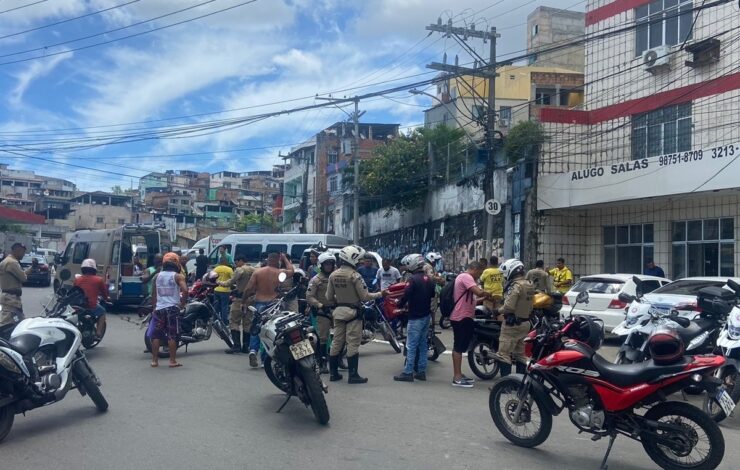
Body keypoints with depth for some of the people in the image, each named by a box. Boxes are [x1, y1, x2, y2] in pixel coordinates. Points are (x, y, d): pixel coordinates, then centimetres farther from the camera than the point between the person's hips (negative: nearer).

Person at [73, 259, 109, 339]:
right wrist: (107, 298, 34)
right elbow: (104, 292, 12)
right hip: (91, 306, -4)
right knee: (102, 312, 24)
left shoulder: (77, 280, 8)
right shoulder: (99, 280, -1)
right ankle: (98, 334, 12)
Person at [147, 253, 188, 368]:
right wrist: (183, 303, -6)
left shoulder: (157, 276, 10)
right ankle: (173, 361, 2)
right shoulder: (178, 276, -4)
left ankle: (154, 360, 11)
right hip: (172, 308, -4)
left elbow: (153, 293, 14)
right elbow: (185, 290, -19)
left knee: (156, 335, 9)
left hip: (159, 308, 4)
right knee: (173, 335, 0)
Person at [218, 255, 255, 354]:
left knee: (234, 321, -1)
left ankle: (237, 345, -8)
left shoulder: (240, 270, -10)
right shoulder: (253, 270, 9)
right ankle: (245, 346, 12)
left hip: (240, 298, -7)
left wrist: (221, 283, 3)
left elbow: (231, 282, -13)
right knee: (247, 322, 10)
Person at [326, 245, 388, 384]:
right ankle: (353, 375, 0)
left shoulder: (333, 275, 3)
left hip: (339, 311, 6)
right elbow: (364, 296, -13)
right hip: (352, 311, -6)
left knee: (337, 342, 12)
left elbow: (329, 297, 7)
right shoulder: (355, 275, -16)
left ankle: (333, 373, 18)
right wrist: (380, 294, -1)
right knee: (353, 343, -2)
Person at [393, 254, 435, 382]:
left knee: (411, 346, -3)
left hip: (416, 317, -8)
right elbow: (432, 295, 18)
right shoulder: (429, 279, 8)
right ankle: (421, 372, 17)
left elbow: (405, 296, -19)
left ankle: (408, 373, 0)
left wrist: (399, 305, -2)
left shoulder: (413, 279, -17)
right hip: (427, 315, 8)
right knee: (422, 344, 13)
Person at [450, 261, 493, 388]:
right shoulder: (466, 277, -14)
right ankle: (457, 378, -4)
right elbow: (479, 292, -28)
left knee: (459, 347, 15)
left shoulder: (463, 277, 20)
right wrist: (488, 295, -9)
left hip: (461, 316, 11)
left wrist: (483, 298, 13)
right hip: (462, 317, -11)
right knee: (459, 347, -7)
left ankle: (458, 375, 23)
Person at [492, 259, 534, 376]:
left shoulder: (516, 286, -19)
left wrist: (498, 311, -7)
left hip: (512, 324, -9)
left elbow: (508, 306, -23)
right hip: (525, 322, 9)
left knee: (504, 354, -5)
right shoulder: (529, 285, 9)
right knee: (520, 354, 15)